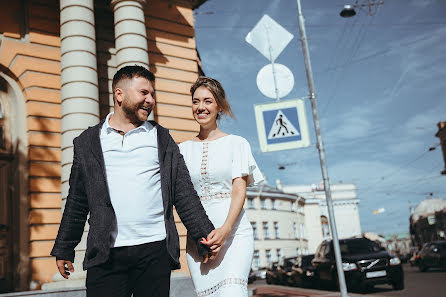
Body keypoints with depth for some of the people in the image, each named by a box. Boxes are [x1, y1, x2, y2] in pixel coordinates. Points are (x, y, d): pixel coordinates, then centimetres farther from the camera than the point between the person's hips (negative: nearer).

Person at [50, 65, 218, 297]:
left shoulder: (161, 138, 10)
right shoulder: (87, 142, 9)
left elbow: (184, 193, 8)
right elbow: (77, 201, 12)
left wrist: (204, 238, 3)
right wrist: (64, 249, 12)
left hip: (156, 251, 1)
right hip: (105, 253, 0)